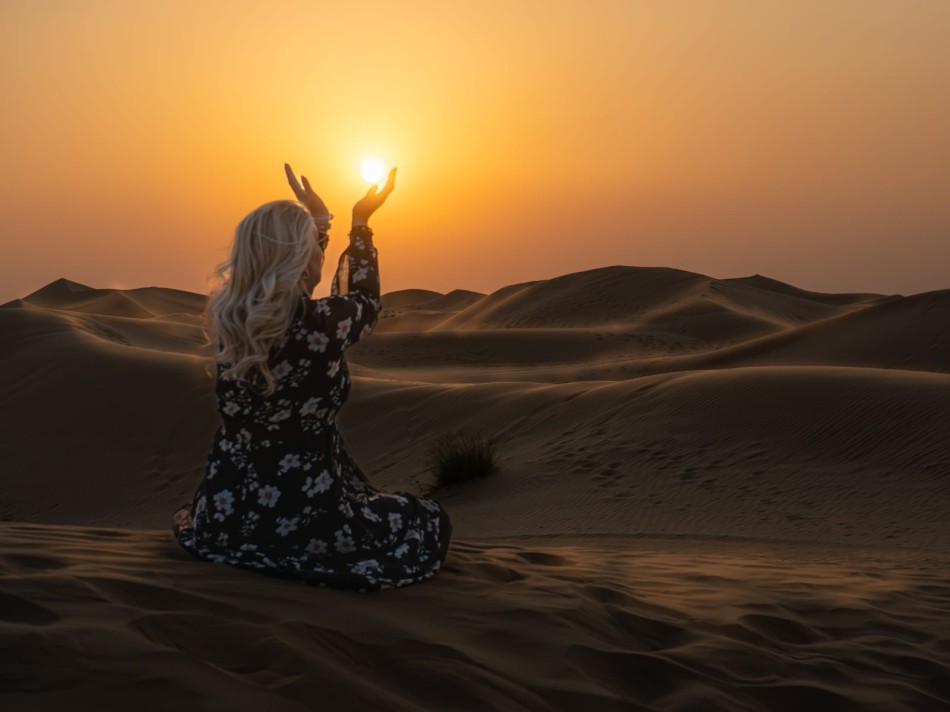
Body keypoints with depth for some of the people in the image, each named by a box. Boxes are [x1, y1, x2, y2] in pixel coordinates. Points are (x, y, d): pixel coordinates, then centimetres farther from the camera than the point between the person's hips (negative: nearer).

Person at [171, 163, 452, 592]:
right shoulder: (322, 325, -23)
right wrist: (360, 224, 15)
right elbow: (364, 303, 2)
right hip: (305, 522, -8)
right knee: (432, 522, 13)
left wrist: (319, 221, 24)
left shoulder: (228, 320, -8)